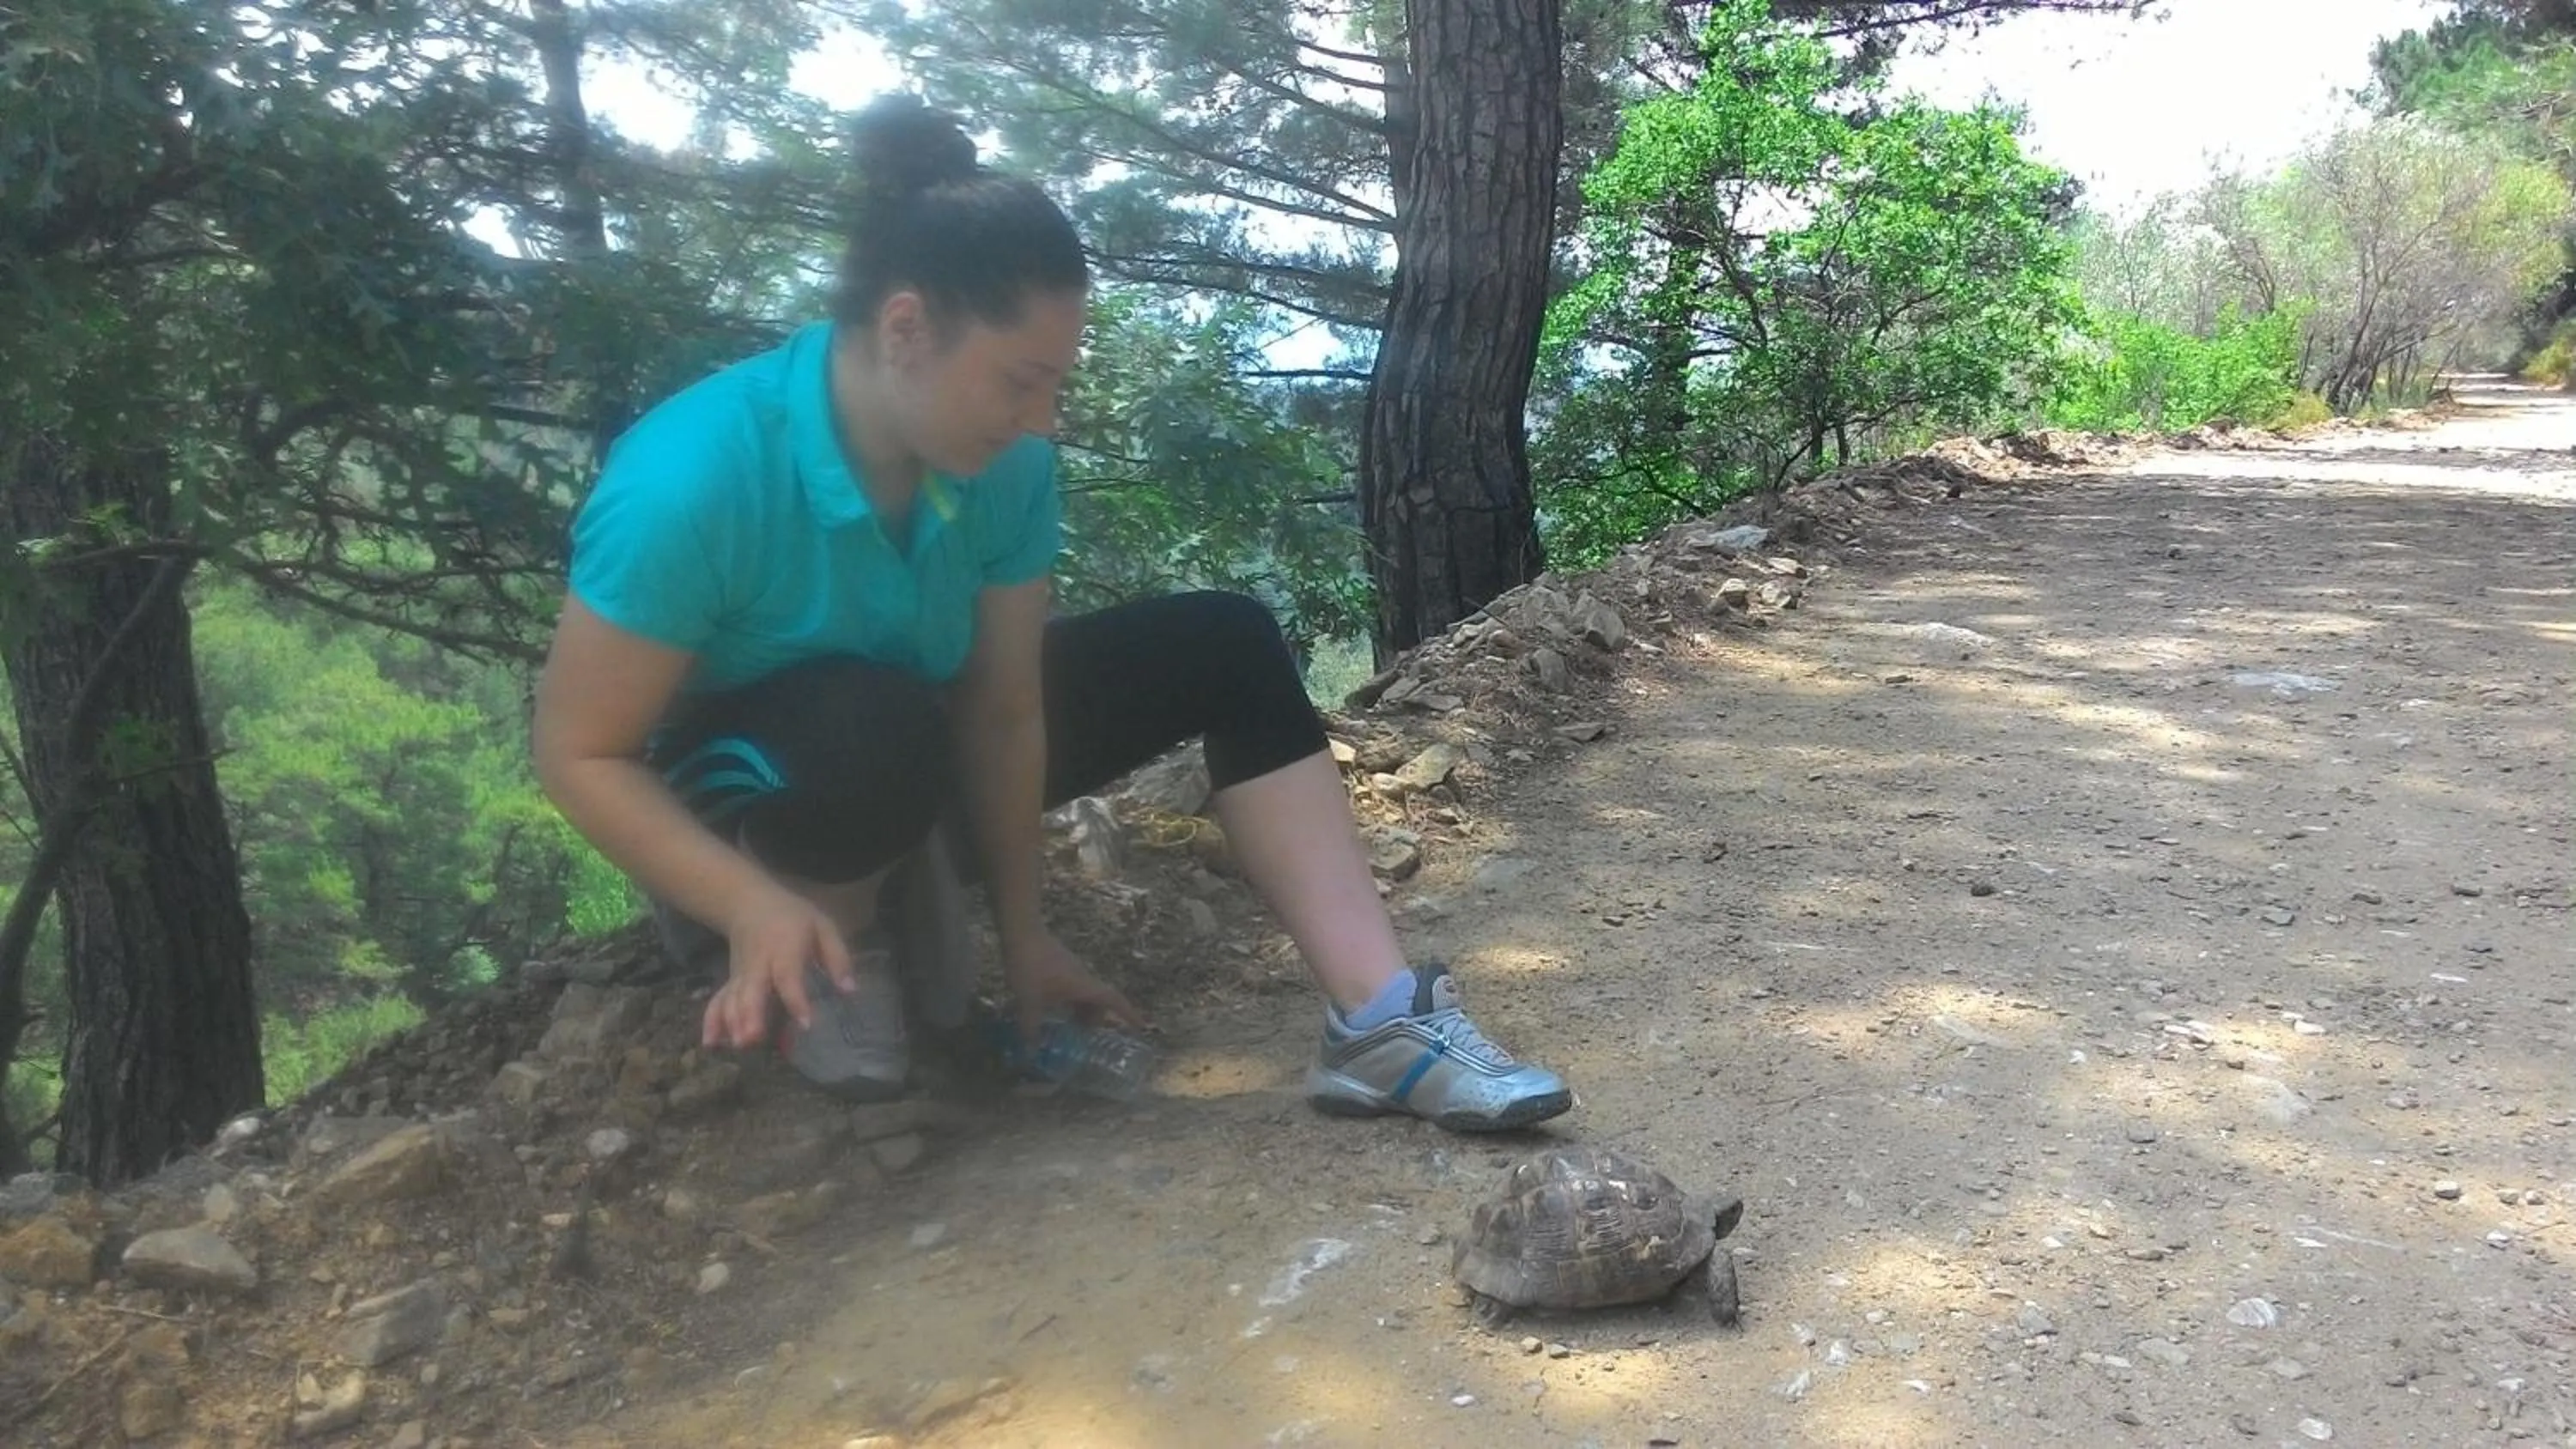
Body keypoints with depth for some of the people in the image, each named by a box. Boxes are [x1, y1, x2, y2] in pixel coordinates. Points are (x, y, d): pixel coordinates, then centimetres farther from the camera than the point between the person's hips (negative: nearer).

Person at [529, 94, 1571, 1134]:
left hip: (914, 745, 6)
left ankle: (1380, 1021, -21)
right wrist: (758, 910, -36)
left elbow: (1003, 708, -11)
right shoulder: (692, 478, -31)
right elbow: (577, 751, -25)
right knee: (873, 725, -42)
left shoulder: (1005, 467, -17)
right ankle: (832, 945, -8)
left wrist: (1022, 933, -9)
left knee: (1223, 647, -11)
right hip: (729, 798, -5)